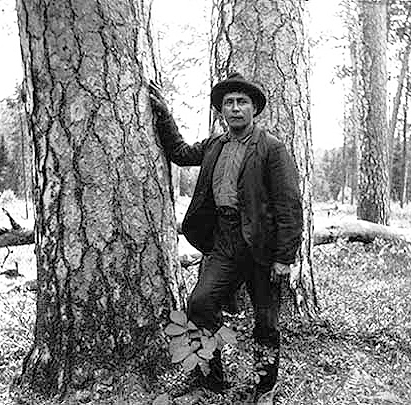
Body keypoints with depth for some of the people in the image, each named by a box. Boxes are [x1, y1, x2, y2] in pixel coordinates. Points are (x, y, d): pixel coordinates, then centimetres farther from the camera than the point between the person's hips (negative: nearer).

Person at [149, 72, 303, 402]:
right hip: (224, 242, 5)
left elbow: (290, 206, -9)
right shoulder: (214, 146, 13)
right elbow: (179, 152, 25)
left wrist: (285, 258, -13)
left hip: (261, 245, -4)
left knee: (266, 321, 7)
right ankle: (217, 371, 15)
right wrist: (163, 114, 13)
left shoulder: (272, 149, -6)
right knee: (199, 303, -8)